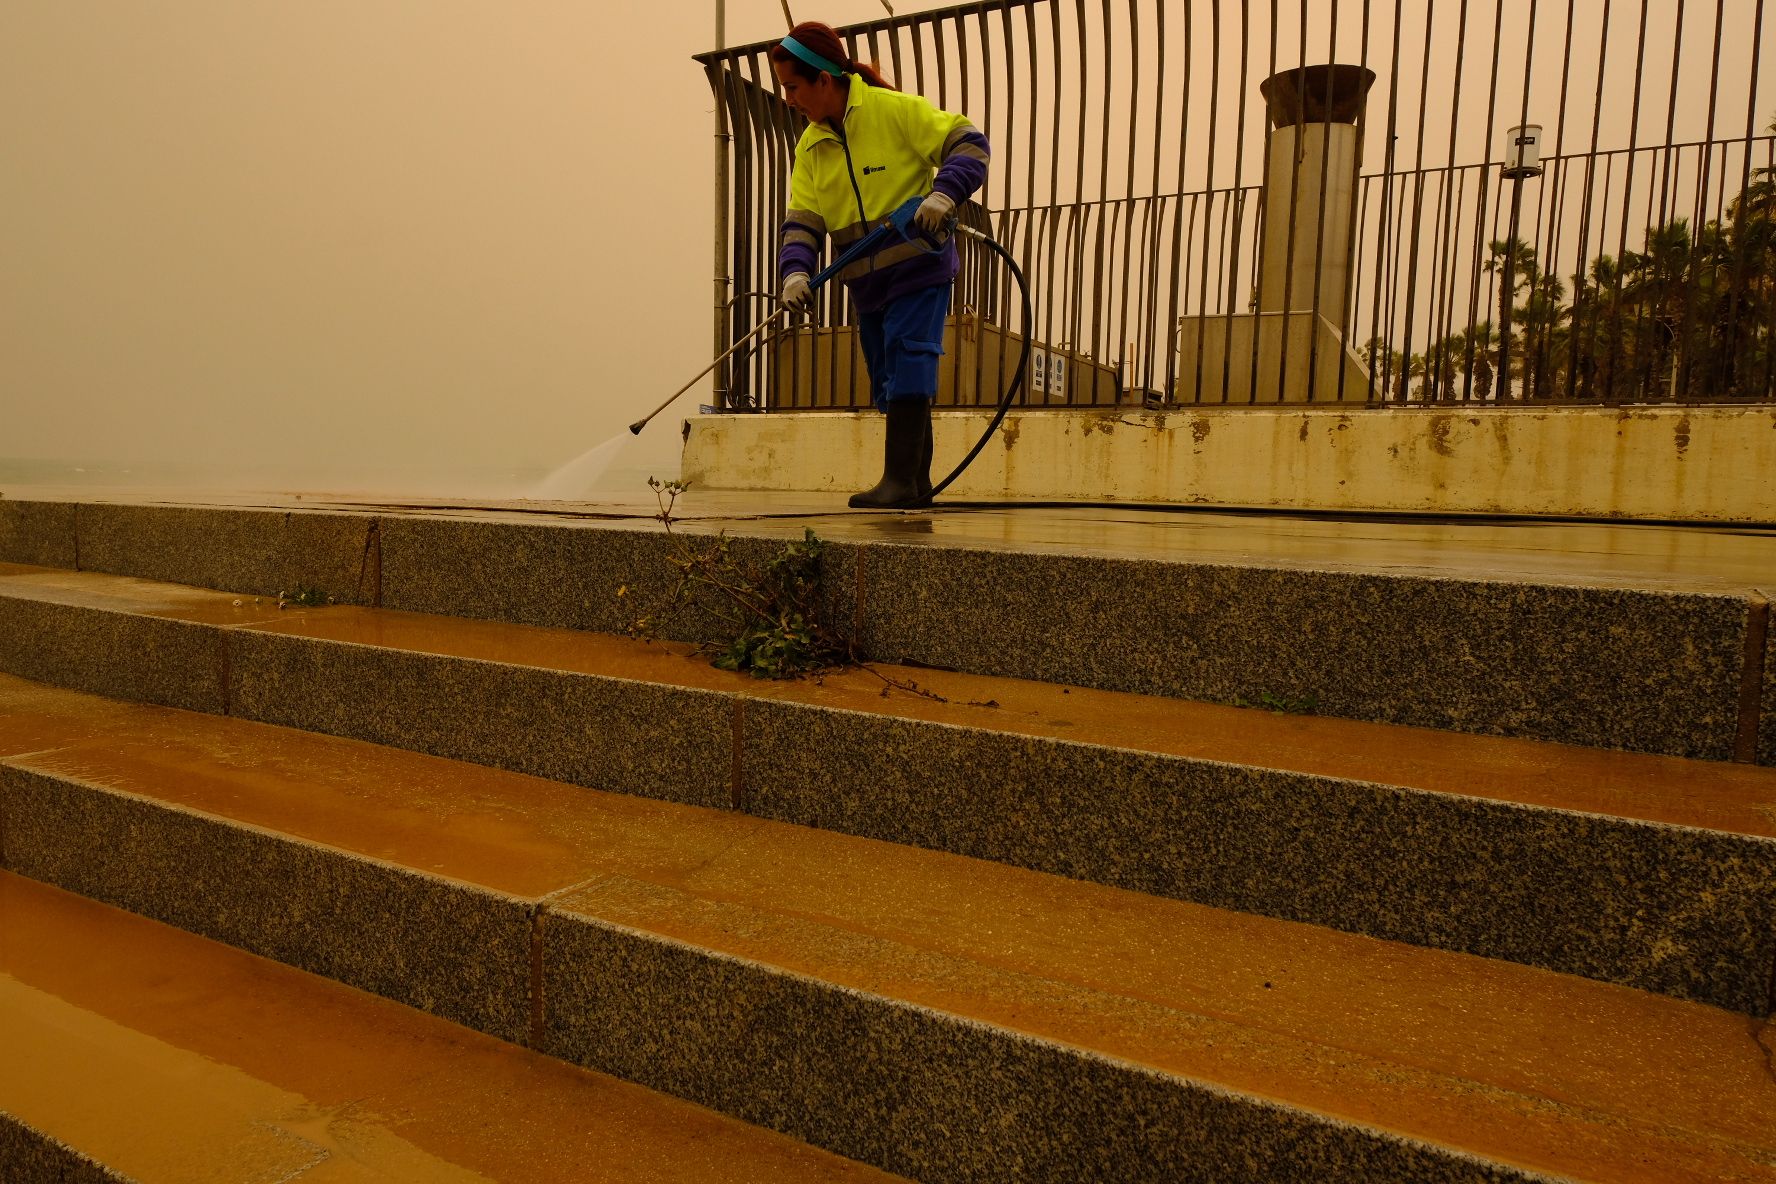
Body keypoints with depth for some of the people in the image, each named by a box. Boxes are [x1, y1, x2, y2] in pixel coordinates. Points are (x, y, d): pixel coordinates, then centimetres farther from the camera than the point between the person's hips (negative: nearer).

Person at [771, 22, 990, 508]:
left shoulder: (894, 110, -10)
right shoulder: (810, 146, 8)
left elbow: (970, 143, -11)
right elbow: (802, 220, 2)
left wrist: (943, 193, -27)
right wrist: (796, 271, -16)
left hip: (918, 270, -7)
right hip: (866, 283, 7)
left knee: (907, 366, -16)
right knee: (887, 379, 9)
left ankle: (900, 480, -15)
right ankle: (916, 483, 18)